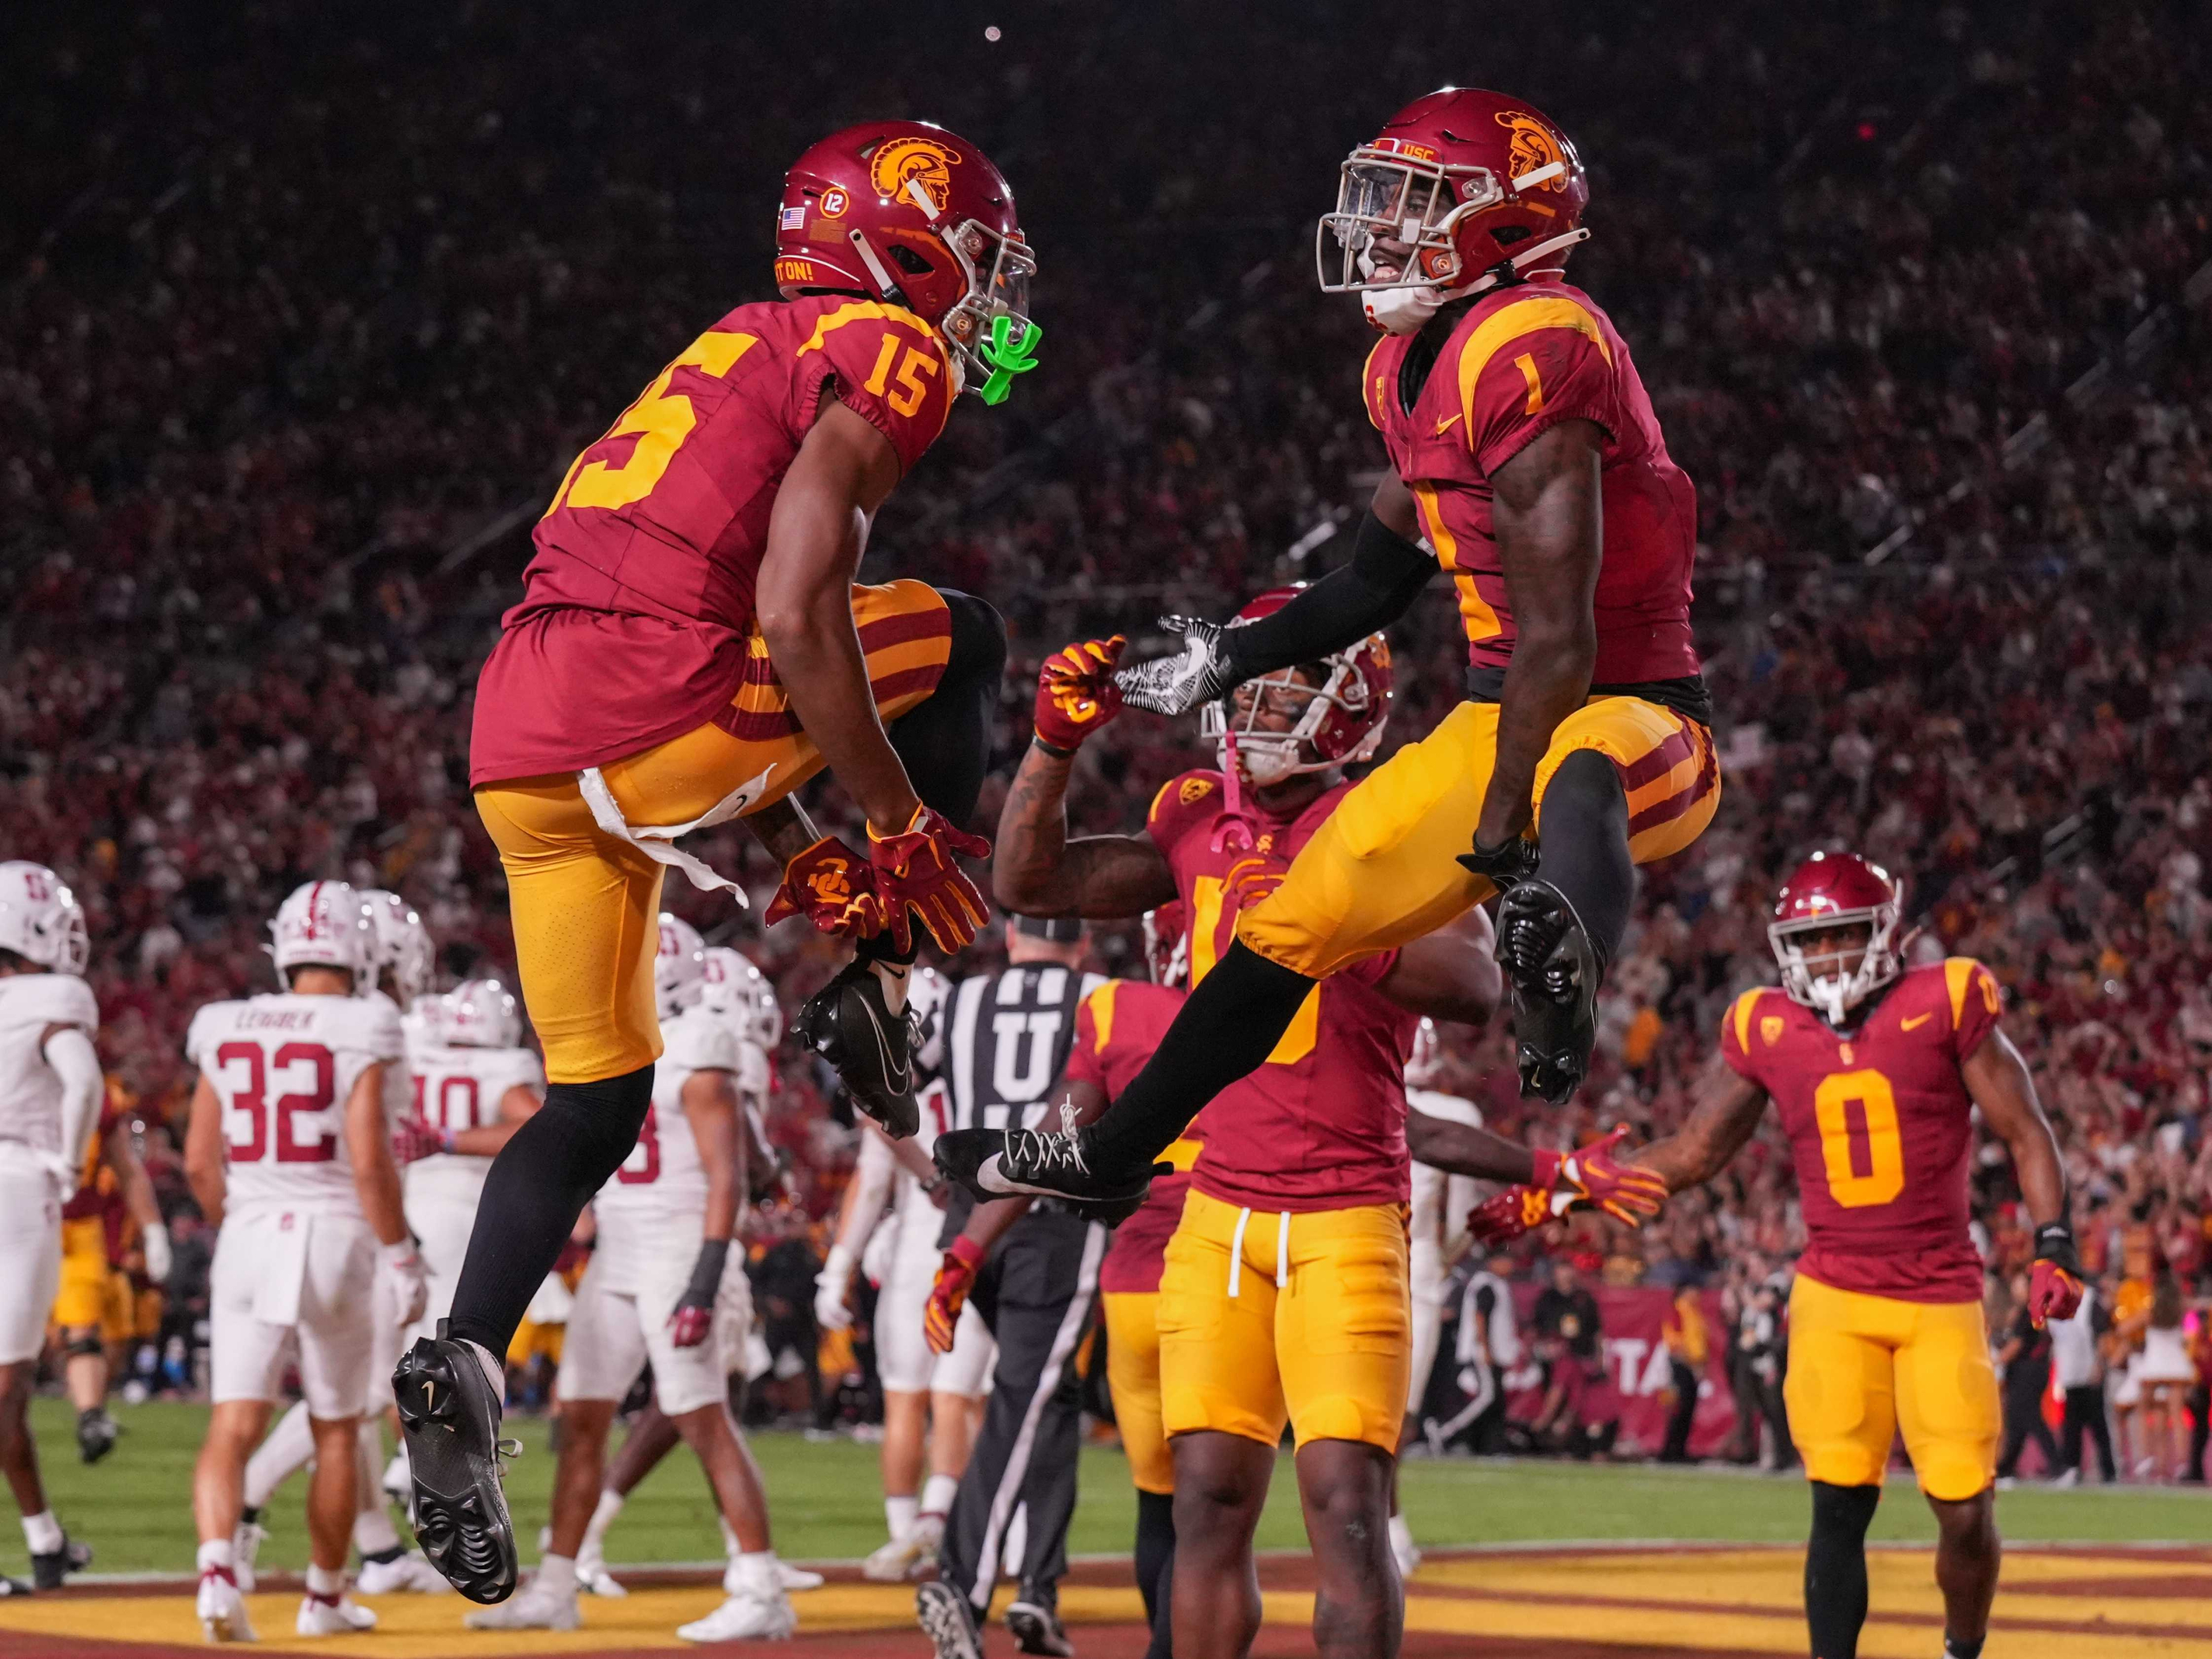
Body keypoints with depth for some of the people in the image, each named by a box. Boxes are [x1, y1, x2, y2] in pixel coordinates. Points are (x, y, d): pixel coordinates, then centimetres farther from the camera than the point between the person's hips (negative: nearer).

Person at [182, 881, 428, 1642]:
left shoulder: (227, 1032, 5)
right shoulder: (359, 1035, -8)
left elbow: (200, 1161, 7)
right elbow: (369, 1161, -14)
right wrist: (402, 1259, -5)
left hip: (249, 1238, 3)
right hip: (334, 1237, -3)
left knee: (233, 1427, -3)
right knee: (336, 1431, 14)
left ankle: (217, 1567, -27)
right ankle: (325, 1597, 24)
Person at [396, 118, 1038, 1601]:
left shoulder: (749, 353, 27)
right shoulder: (885, 360, -1)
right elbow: (794, 619, -13)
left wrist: (800, 859, 26)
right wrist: (906, 828, -6)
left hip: (518, 741, 8)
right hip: (648, 714, -8)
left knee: (596, 1098, 16)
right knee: (958, 642, 14)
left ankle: (462, 1363, 0)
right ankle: (877, 997, 10)